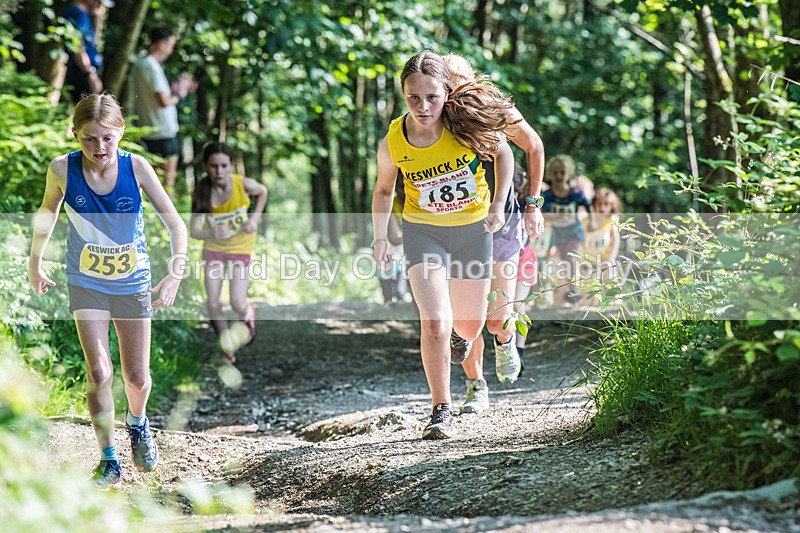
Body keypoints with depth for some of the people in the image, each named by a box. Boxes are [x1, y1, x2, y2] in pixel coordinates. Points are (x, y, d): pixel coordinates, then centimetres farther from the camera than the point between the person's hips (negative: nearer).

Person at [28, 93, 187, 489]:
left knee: (137, 377, 8)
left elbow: (174, 223, -16)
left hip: (133, 283, 1)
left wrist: (175, 274, -28)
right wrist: (35, 262, 13)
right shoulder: (62, 169, -17)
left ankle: (137, 422, 43)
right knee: (99, 373, -13)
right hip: (86, 284, 0)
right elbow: (48, 211, 5)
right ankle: (109, 460, 3)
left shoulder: (136, 167, -19)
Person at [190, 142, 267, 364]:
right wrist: (210, 233, -48)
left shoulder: (243, 184, -24)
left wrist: (255, 218, -13)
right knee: (213, 304, -2)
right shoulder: (201, 193, -24)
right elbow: (194, 229, -27)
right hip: (213, 248, 1)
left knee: (237, 303, -8)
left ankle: (248, 314, 31)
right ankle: (226, 348, 21)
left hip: (240, 248, -1)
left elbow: (263, 192, 0)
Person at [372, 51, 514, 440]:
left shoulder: (468, 124, -21)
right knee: (435, 324, -19)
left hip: (472, 228, 1)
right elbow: (384, 189, 3)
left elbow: (502, 153, 0)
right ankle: (441, 409, -2)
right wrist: (379, 238, 2)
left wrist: (497, 205, -7)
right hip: (423, 230, -1)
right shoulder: (393, 143, -18)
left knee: (468, 328, 12)